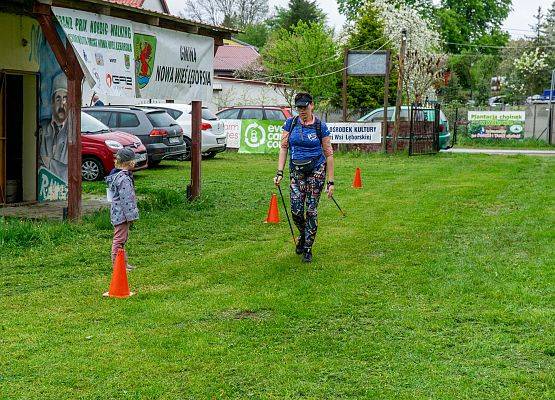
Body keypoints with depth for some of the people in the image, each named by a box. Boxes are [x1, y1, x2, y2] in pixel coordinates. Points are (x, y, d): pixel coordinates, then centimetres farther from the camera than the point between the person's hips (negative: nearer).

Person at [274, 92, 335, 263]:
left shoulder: (320, 126, -6)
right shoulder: (291, 123, 1)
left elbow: (329, 154, -3)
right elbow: (284, 147, 4)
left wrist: (330, 181, -5)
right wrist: (279, 172, -5)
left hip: (316, 171, -2)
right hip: (296, 171, 2)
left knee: (311, 209, -2)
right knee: (296, 210, -5)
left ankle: (308, 248, 9)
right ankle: (303, 234, 27)